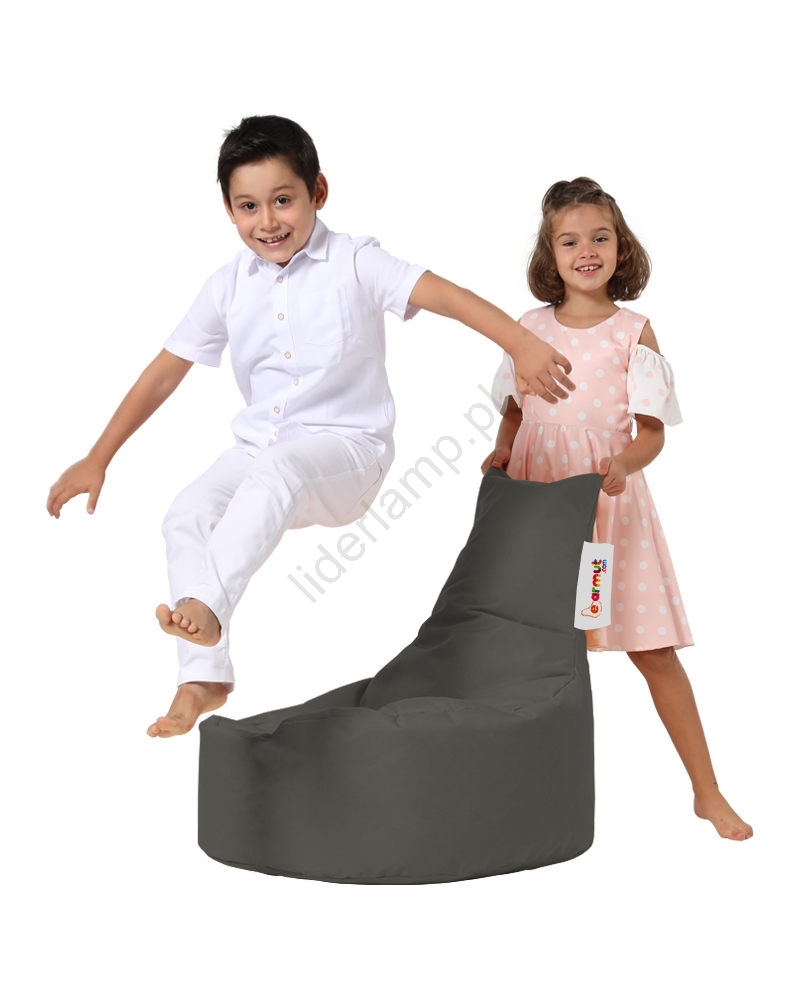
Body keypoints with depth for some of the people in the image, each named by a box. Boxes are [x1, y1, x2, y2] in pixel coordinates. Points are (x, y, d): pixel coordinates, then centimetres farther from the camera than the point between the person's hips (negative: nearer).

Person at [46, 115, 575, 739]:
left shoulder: (353, 262, -5)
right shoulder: (230, 285, 7)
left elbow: (442, 293, -20)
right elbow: (166, 371, 10)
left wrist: (521, 343, -38)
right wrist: (98, 459, 10)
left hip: (347, 446, -4)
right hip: (260, 448, 5)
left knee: (277, 470, -37)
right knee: (187, 517, -19)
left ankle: (208, 605, -41)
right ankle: (204, 678, -14)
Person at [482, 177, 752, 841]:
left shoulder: (633, 331, 0)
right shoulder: (532, 327, 8)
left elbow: (653, 431, -2)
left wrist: (624, 463, -21)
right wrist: (501, 451, -1)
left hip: (608, 503, -2)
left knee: (653, 650, -2)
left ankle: (708, 791, 9)